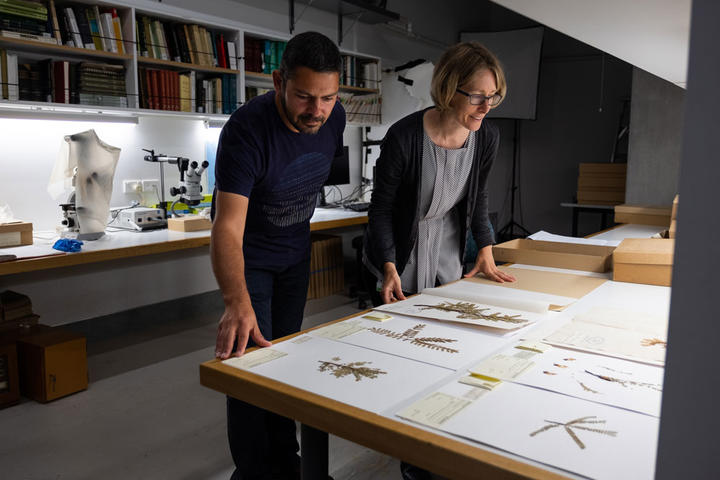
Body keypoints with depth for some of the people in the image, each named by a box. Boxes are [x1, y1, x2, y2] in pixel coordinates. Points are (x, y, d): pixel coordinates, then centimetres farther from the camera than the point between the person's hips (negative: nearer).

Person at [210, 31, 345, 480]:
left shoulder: (334, 117, -14)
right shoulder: (246, 130, -33)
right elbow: (227, 227, -42)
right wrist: (237, 302, -56)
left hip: (296, 251, 6)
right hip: (249, 254, -5)